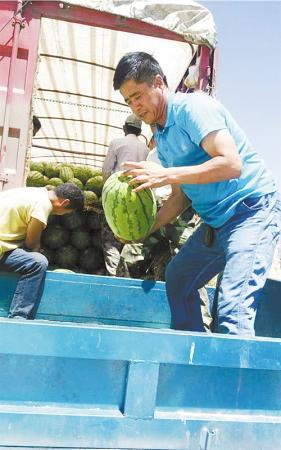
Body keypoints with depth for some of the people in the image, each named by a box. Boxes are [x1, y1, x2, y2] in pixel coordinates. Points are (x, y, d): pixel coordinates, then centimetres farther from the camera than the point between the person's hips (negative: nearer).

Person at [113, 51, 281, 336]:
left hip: (252, 211, -10)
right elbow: (181, 195, 15)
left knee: (232, 310, -21)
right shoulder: (161, 137, 13)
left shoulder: (193, 107, -14)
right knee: (176, 278, 20)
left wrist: (165, 175, -28)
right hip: (215, 222, 10)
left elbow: (231, 164, -27)